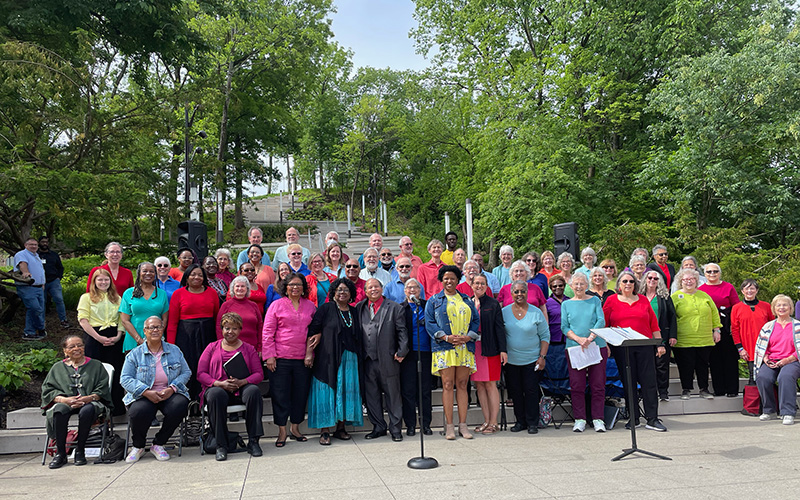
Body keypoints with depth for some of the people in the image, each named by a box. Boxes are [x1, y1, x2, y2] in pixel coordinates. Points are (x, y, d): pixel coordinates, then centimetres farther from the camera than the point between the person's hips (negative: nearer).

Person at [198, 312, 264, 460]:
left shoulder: (248, 349, 17)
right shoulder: (212, 347, 17)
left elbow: (259, 374, 7)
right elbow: (201, 374, 7)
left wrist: (242, 382, -14)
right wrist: (219, 383, -12)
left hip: (241, 389, 1)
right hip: (218, 387, 0)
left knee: (254, 391, -34)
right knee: (216, 395, -37)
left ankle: (253, 441, -29)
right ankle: (221, 445, -29)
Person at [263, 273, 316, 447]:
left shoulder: (310, 306, 11)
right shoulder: (277, 305, 1)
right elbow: (267, 332, 0)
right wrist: (269, 355, -7)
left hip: (303, 359, 3)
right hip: (281, 359, -3)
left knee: (301, 393, 7)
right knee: (280, 395, 0)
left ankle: (295, 428, 22)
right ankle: (282, 431, 11)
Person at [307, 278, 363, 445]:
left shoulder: (354, 311, 13)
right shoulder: (326, 308, 0)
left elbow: (357, 336, 14)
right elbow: (312, 331, -4)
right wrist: (309, 353, -13)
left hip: (349, 359, 4)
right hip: (328, 358, -4)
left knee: (347, 392, 5)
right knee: (327, 392, -4)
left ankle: (340, 428, 14)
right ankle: (324, 431, 0)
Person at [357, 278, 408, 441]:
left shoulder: (395, 308, 3)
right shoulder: (359, 308, 11)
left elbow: (402, 332, 1)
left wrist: (401, 352, -8)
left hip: (388, 360, -3)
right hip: (367, 360, 3)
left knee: (392, 394, 4)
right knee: (371, 395, 9)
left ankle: (395, 428, 14)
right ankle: (378, 427, 22)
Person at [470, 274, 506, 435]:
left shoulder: (493, 304, 1)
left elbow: (500, 327, -2)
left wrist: (503, 350, -9)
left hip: (490, 349, -4)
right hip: (472, 348, 4)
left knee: (490, 385, -2)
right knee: (479, 385, 6)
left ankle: (493, 423, 5)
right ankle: (486, 420, 15)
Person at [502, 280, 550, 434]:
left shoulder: (536, 313, -1)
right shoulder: (504, 312, 2)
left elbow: (545, 336, 2)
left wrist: (542, 356, -5)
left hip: (531, 360, -2)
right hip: (511, 360, 2)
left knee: (531, 391, 0)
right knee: (515, 391, 7)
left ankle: (532, 423, 11)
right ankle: (520, 421, 20)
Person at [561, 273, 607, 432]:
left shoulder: (595, 300, 8)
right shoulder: (566, 304, 10)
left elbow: (601, 321, -2)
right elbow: (564, 327, 3)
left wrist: (590, 338, -16)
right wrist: (578, 339, -13)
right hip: (574, 348, 0)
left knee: (598, 384, 0)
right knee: (576, 385, 0)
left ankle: (598, 419, 8)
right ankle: (579, 419, 9)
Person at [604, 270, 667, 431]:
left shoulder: (643, 300, 12)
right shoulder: (611, 301, 6)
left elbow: (653, 323, 13)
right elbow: (603, 324, 5)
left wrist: (659, 344, 9)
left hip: (644, 346, 1)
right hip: (622, 348, -1)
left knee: (649, 381, -3)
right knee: (628, 382, 4)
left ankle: (652, 419, 3)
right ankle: (633, 418, 13)